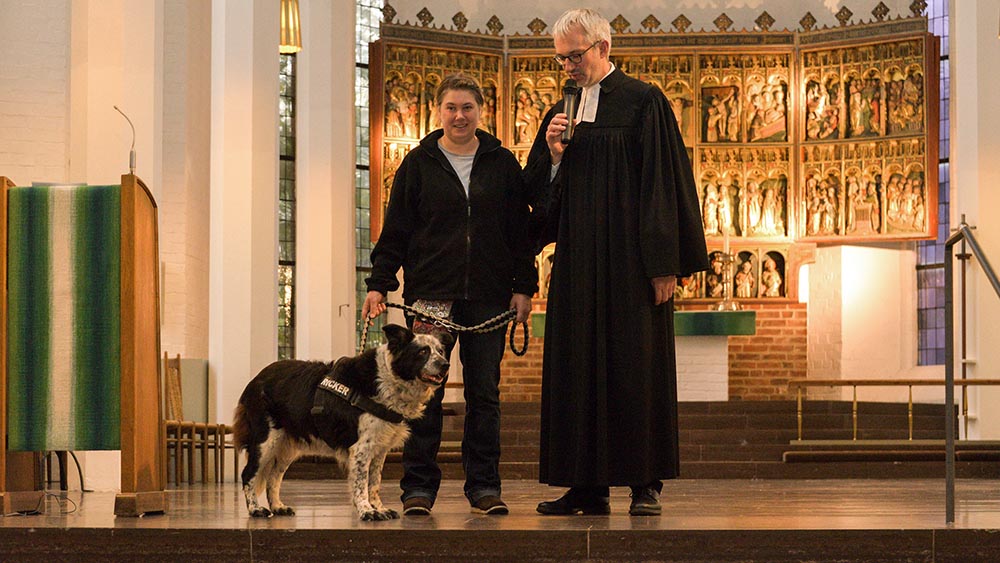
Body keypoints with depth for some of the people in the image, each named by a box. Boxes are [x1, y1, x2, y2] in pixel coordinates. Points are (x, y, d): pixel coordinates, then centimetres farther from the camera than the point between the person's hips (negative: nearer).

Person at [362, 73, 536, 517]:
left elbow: (520, 231, 10)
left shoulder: (502, 164, 9)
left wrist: (524, 287, 4)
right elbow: (394, 231, 6)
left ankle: (484, 486, 9)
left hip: (488, 295, 1)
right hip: (431, 293, -1)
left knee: (484, 393, 3)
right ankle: (419, 486, 3)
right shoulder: (418, 164, 6)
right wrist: (378, 284, -2)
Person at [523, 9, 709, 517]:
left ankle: (645, 484, 2)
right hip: (578, 263, 5)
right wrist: (553, 155, -4)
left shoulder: (643, 103, -2)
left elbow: (664, 183, -7)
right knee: (577, 366, 2)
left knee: (635, 362, -3)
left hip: (630, 261, -5)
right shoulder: (560, 116, 15)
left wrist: (664, 264, -12)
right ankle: (588, 487, 6)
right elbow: (538, 195, 16)